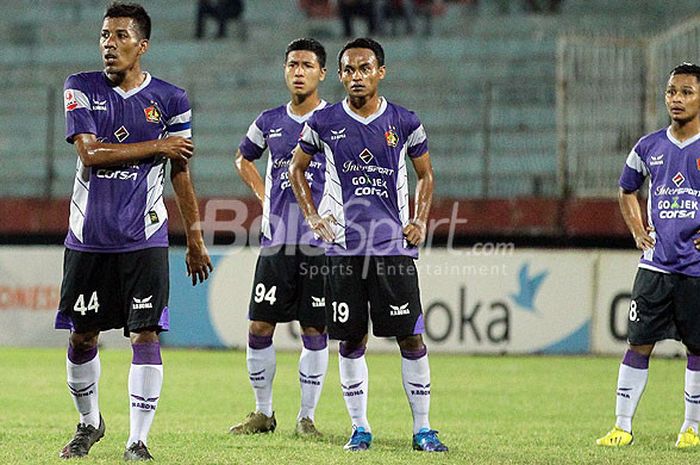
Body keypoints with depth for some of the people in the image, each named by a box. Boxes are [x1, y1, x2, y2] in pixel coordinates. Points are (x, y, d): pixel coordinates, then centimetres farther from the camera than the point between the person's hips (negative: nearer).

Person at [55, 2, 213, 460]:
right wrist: (158, 146, -10)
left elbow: (181, 174, 8)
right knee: (82, 335, 8)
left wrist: (196, 240, 8)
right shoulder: (81, 89, 2)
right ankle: (89, 423, 30)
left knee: (146, 335, -9)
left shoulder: (170, 99, 3)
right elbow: (89, 153, -12)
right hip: (88, 236, 1)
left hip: (144, 238, -1)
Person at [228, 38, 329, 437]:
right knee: (260, 328, 1)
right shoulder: (270, 122, 10)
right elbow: (243, 159, 29)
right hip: (276, 240, 3)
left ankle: (308, 416, 8)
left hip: (321, 243, -3)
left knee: (315, 332, 0)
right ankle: (263, 412, 13)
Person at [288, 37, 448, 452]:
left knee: (411, 337, -4)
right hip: (344, 246, 0)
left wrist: (420, 222, 3)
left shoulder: (405, 122, 3)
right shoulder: (324, 122, 2)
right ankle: (360, 428, 12)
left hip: (395, 246, 0)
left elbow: (425, 175, 16)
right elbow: (297, 169, 17)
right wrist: (313, 217, 6)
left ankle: (422, 429, 3)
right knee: (351, 340, 3)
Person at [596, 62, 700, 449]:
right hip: (656, 266, 2)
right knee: (638, 343, 0)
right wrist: (637, 231, 10)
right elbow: (627, 191, 24)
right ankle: (622, 426, 5)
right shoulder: (649, 148, 6)